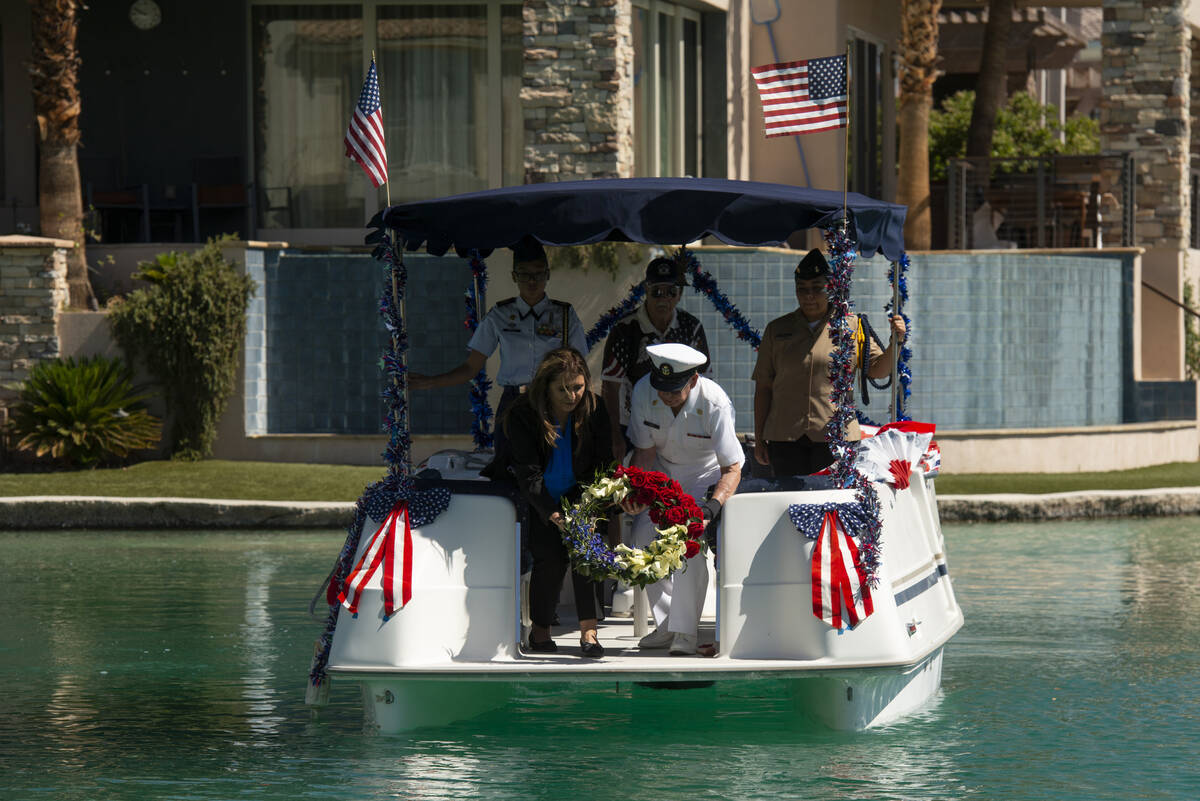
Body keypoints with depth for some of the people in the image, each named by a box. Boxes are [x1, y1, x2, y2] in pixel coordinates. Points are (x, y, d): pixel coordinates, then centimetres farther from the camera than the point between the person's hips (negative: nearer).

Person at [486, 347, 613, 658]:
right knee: (551, 555, -20)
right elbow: (529, 473, -25)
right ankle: (540, 630, 0)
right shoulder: (522, 415, -20)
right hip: (536, 500, -2)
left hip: (576, 494, 2)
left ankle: (588, 630, -19)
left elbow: (604, 463, -10)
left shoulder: (594, 409, -11)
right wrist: (550, 513, -38)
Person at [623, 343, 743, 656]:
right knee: (644, 534, -13)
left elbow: (732, 468, -27)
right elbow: (645, 451, -8)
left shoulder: (714, 404, -31)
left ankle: (685, 633, -21)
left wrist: (711, 508, -43)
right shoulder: (643, 392, -20)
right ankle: (666, 625, -2)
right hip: (662, 473, 5)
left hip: (705, 476, -4)